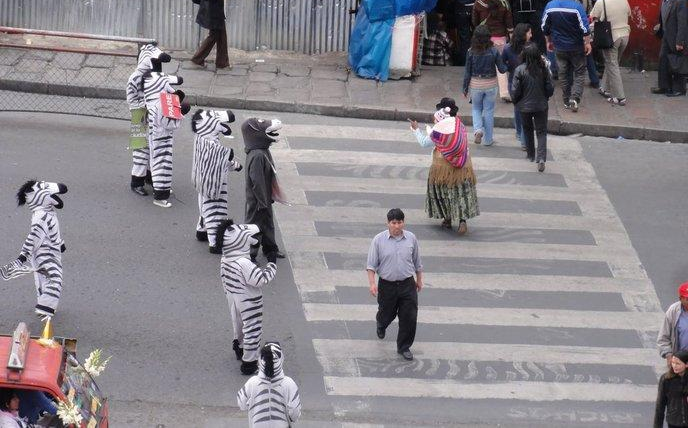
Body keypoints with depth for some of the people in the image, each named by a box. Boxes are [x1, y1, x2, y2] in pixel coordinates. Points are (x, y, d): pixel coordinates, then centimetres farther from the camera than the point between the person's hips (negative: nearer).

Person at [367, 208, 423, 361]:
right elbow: (371, 264, -6)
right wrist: (372, 283, -17)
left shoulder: (411, 238, 0)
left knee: (409, 317, -4)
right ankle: (381, 325, 52)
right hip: (387, 285, -1)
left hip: (407, 285, 1)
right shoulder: (379, 240, -8)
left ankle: (404, 348, 11)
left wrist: (419, 280, 18)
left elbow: (417, 262, 13)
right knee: (386, 314, 15)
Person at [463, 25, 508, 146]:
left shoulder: (471, 52, -12)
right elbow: (502, 69, -7)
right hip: (490, 84, 0)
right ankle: (487, 139, 19)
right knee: (489, 111, 13)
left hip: (475, 84, 0)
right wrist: (508, 66, 16)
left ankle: (478, 129, -4)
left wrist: (465, 88, 4)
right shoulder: (493, 51, -12)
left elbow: (467, 72, -6)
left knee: (476, 109, 20)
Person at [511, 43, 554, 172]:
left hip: (525, 106, 0)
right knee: (541, 132, 5)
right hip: (541, 106, 0)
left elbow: (516, 91, -12)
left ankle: (530, 155, 34)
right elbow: (550, 88, -5)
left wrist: (516, 102, 9)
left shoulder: (520, 70, -16)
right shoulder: (543, 69, -12)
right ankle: (541, 158, -12)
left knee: (528, 130, 21)